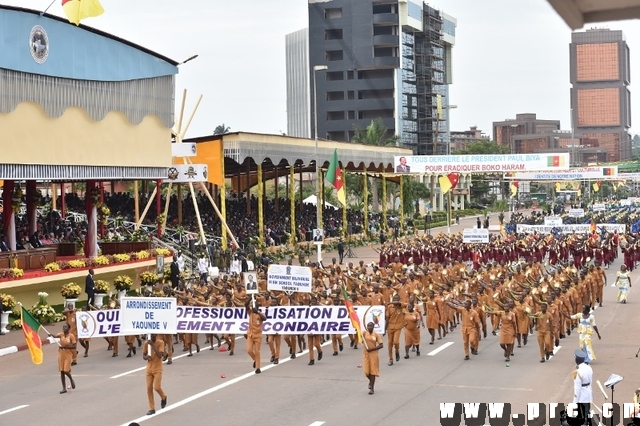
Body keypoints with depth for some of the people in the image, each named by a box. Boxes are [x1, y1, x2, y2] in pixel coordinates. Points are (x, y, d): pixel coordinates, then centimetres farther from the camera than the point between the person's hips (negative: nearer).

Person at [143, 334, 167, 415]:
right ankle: (152, 409, 8)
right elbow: (143, 356, 9)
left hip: (157, 369, -4)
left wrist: (153, 345, -24)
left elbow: (160, 355, -21)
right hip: (149, 369, 4)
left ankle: (163, 397, 23)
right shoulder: (146, 343, 2)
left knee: (156, 387, -11)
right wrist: (146, 357, -15)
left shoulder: (160, 342, -9)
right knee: (149, 388, 0)